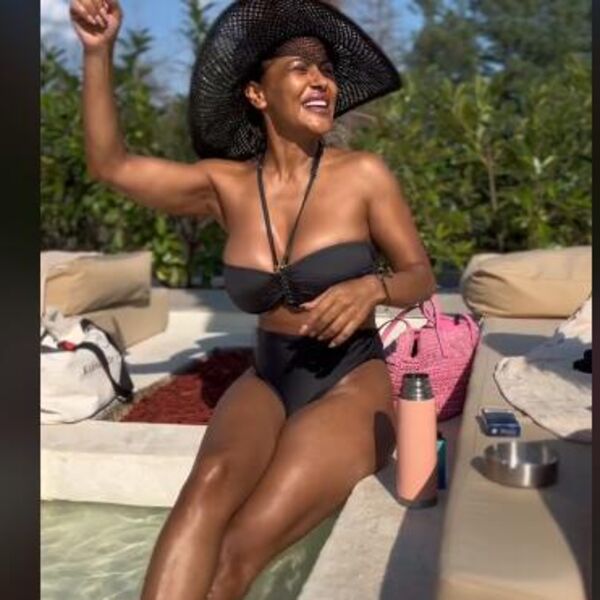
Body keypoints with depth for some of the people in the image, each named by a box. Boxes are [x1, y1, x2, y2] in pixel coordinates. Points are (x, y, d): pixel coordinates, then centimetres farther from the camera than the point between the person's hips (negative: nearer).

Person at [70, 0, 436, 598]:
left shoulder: (363, 174, -7)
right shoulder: (227, 185, 1)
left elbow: (421, 276, 1)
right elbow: (110, 164, 3)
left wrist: (370, 289, -22)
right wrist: (98, 51, -6)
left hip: (350, 386, -2)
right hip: (266, 384, 3)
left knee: (240, 548, -26)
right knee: (209, 486, -32)